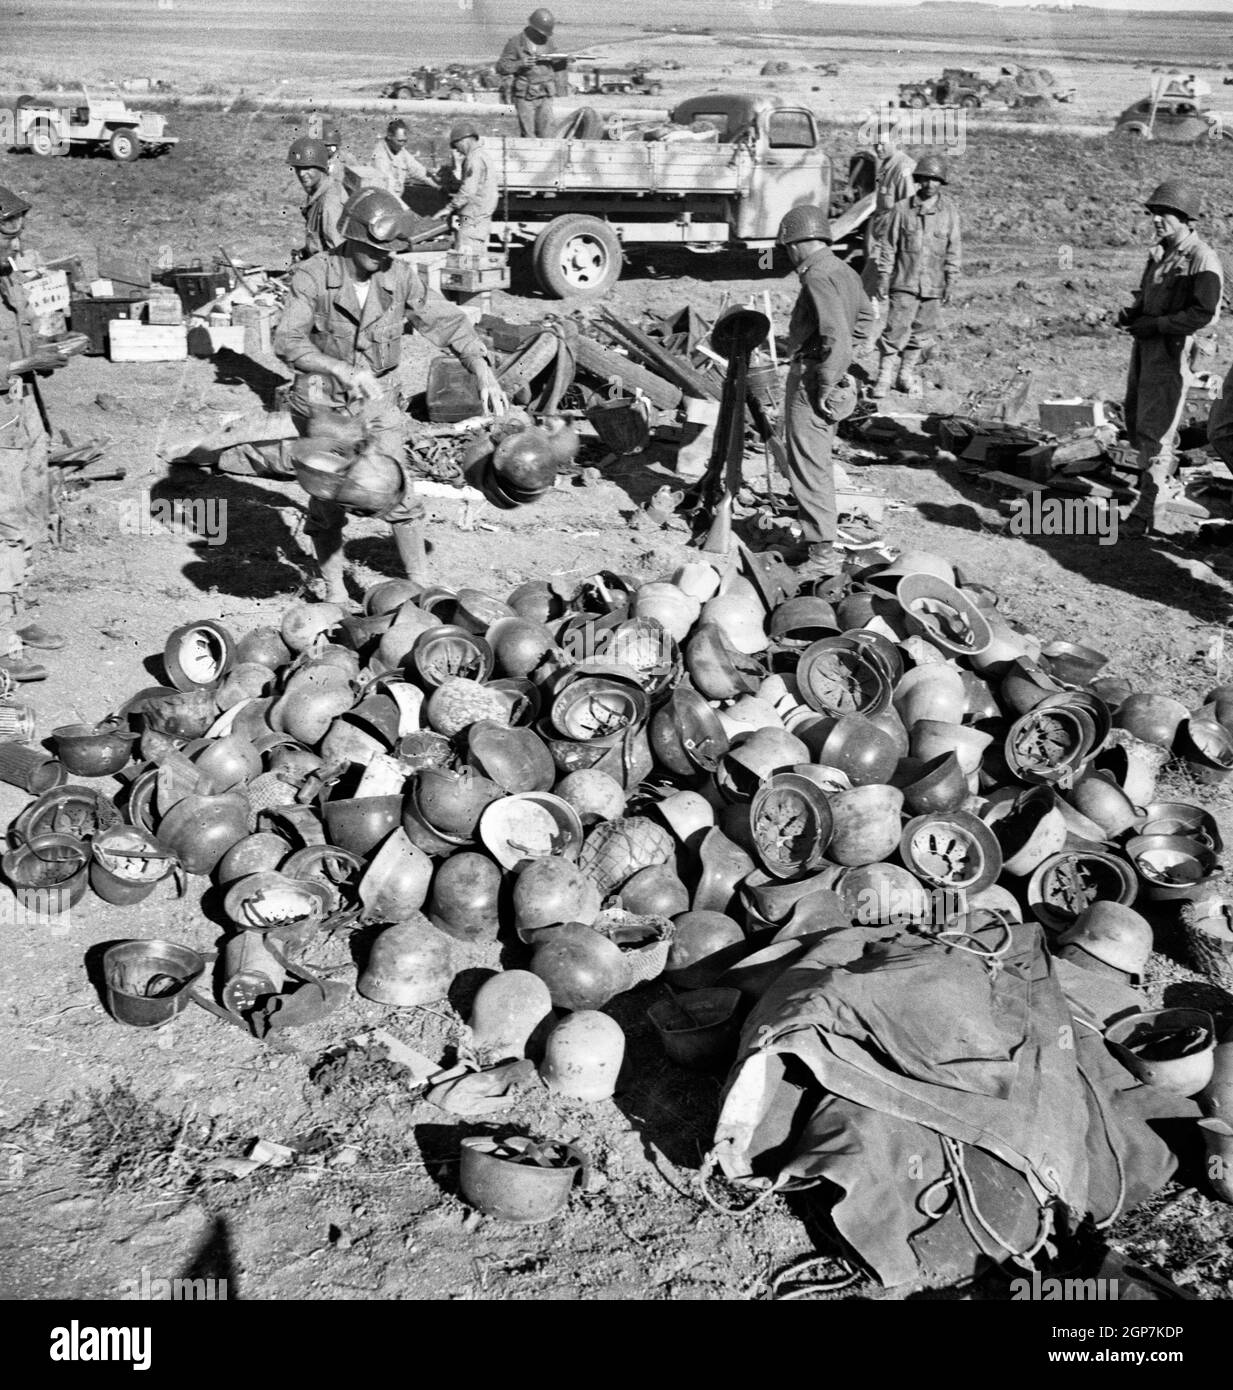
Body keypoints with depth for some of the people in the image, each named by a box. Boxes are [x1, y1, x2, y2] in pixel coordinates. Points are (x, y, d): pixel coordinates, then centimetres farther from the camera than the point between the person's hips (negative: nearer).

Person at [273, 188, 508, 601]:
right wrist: (343, 370, -41)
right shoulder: (313, 276, -16)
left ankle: (419, 583, 14)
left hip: (377, 400, 2)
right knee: (328, 501, 5)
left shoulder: (399, 277, -8)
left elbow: (448, 322, -7)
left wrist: (485, 374, -20)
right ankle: (334, 590, 22)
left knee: (400, 496, -2)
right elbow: (288, 342, -26)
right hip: (321, 401, -2)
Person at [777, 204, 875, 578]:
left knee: (807, 467, -3)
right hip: (829, 376, 10)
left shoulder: (818, 278, -20)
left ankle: (823, 554, 0)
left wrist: (825, 387, -20)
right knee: (818, 463, 20)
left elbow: (837, 339, -28)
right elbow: (865, 315, 26)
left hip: (811, 381, -9)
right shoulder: (844, 272, 9)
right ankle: (821, 538, 31)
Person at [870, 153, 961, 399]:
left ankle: (907, 374, 24)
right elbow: (887, 245, 2)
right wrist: (883, 278, -1)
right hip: (904, 282, -3)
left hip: (933, 284, 3)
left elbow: (953, 249, 6)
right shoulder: (902, 209, -3)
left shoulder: (949, 210, 2)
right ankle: (884, 377, 0)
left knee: (922, 331, 10)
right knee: (895, 329, -8)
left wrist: (950, 281, 4)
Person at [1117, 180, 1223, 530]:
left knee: (1156, 428, -9)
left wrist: (1155, 325, -20)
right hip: (1145, 344, 9)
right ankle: (1165, 483, 35)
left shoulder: (1202, 259, -14)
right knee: (1135, 420, 16)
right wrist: (1130, 312, 3)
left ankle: (1147, 509, -6)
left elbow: (1205, 314, -20)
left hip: (1173, 348, -9)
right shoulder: (1159, 252, 13)